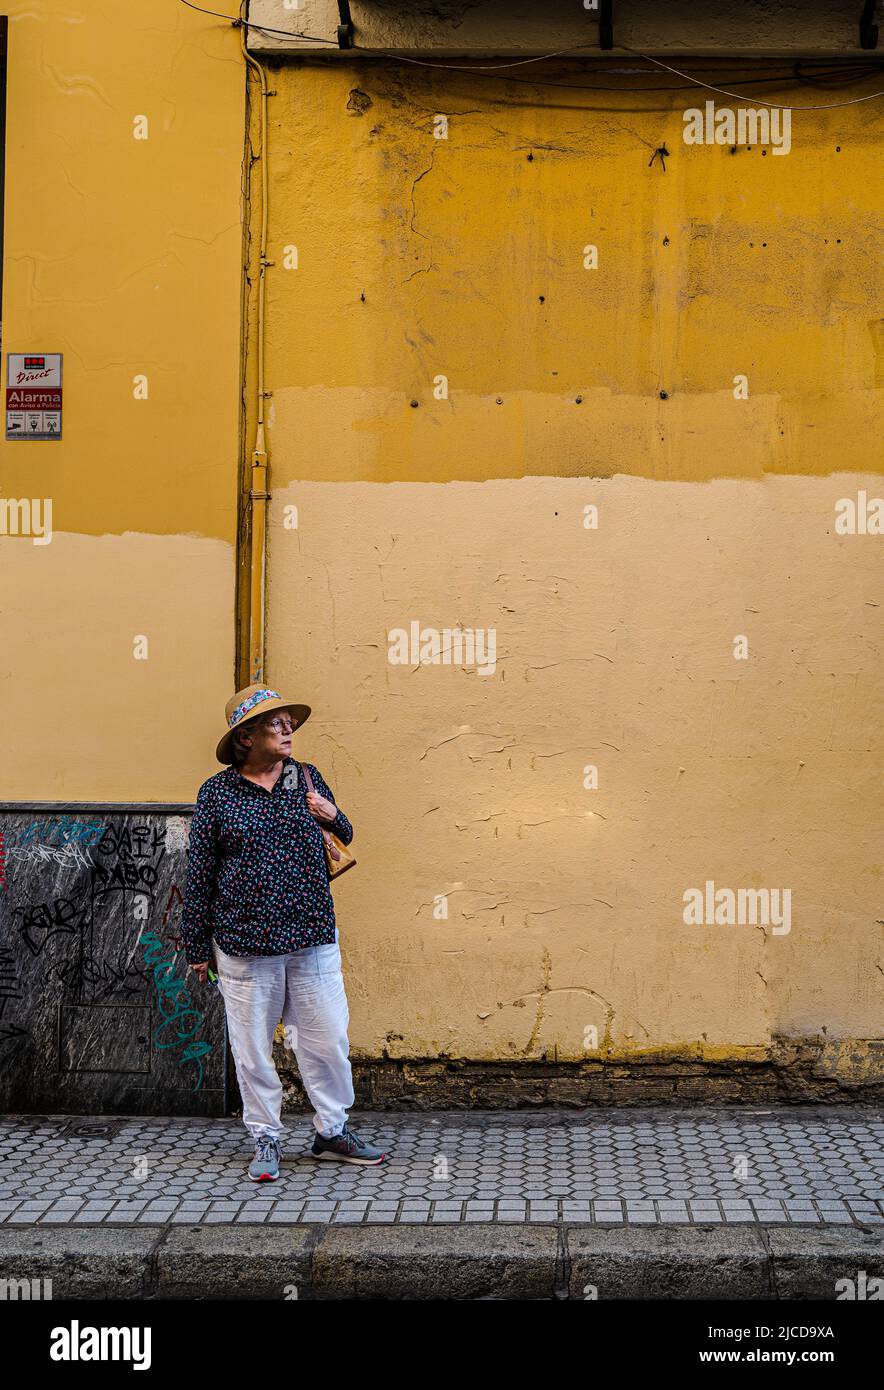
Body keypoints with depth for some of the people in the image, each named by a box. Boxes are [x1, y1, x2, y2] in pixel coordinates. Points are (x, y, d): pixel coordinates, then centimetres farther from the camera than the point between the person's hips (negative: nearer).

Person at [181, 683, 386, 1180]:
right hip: (245, 943, -2)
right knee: (253, 1046, 6)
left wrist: (334, 817, -5)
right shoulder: (217, 792, -2)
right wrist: (197, 947, 2)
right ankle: (266, 1139, 22)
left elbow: (344, 845, 18)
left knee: (328, 1039, 7)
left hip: (313, 938, 3)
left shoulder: (307, 779, 7)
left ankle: (333, 1131, 24)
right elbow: (200, 874, 1)